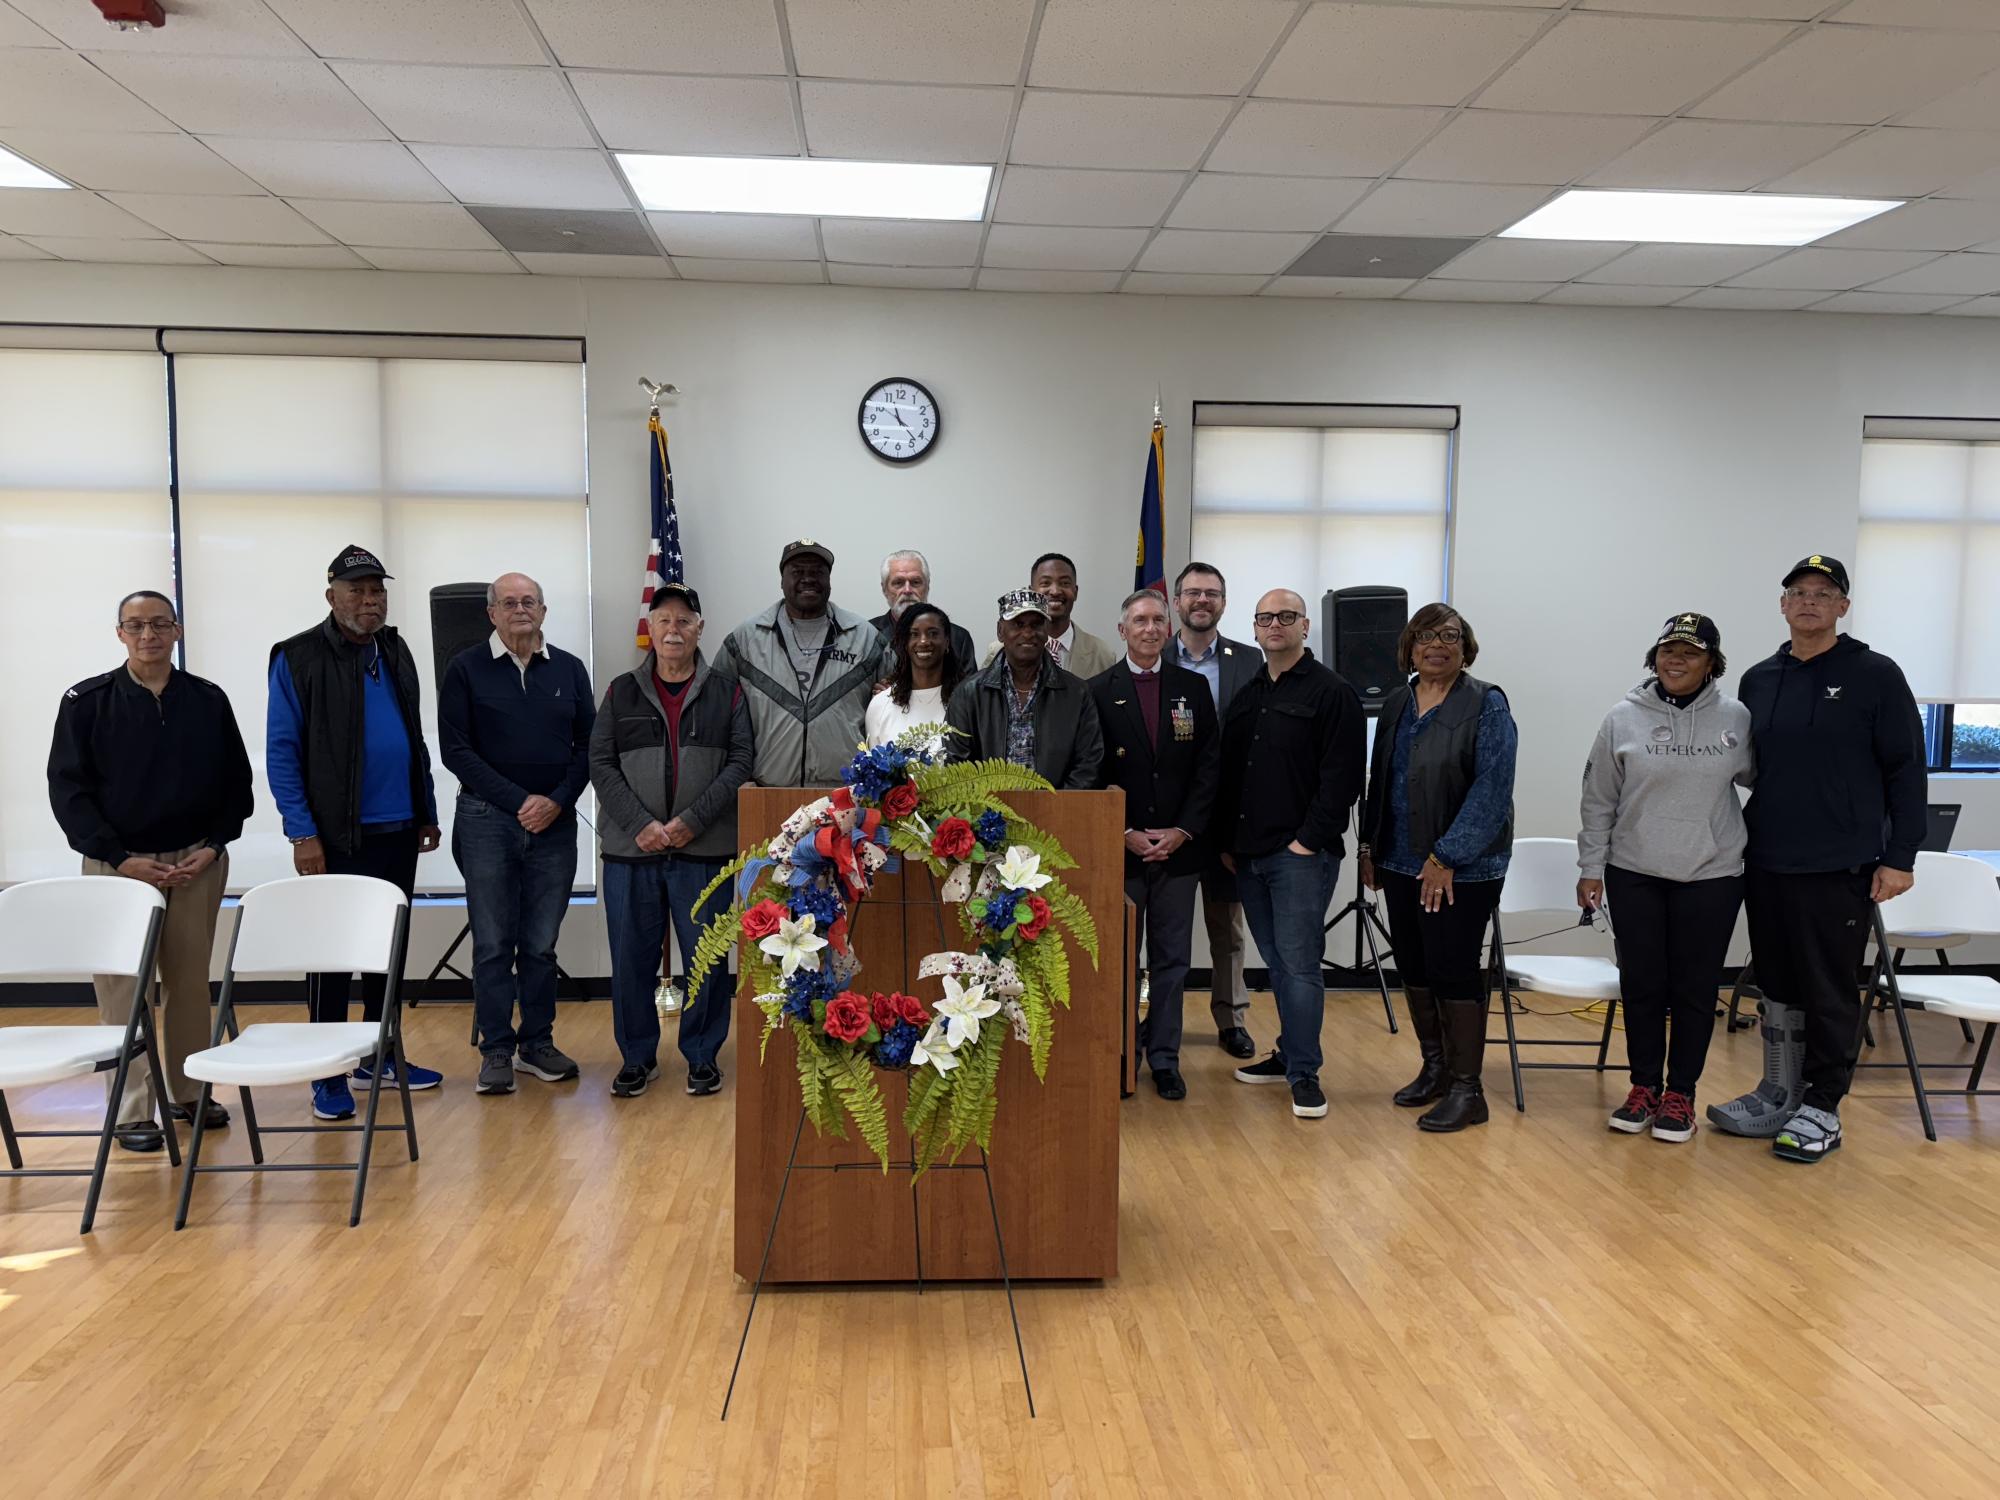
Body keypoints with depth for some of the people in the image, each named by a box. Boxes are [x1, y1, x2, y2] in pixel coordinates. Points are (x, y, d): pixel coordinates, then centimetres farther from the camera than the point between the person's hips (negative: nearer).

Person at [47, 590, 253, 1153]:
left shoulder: (209, 700, 5)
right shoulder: (87, 701, 0)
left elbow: (236, 782, 9)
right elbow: (67, 788, -2)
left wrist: (213, 847, -4)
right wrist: (121, 858, -10)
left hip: (198, 863, 2)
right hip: (117, 864, -2)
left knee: (190, 981, 8)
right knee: (123, 987, -2)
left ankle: (188, 1092, 21)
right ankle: (132, 1110, 5)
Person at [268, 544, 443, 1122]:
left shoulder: (396, 652, 11)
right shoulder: (298, 658, -6)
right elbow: (281, 752, -8)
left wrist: (428, 813, 14)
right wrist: (302, 833, -14)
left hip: (398, 832, 6)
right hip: (337, 836, -6)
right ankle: (328, 1075, 13)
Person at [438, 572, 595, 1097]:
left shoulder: (569, 669, 9)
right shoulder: (466, 669, 1)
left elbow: (587, 746, 8)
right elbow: (455, 749, -4)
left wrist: (558, 800, -8)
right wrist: (518, 801, -11)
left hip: (555, 822, 2)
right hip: (487, 819, -2)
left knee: (542, 944, 8)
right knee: (493, 944, 2)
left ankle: (537, 1043, 19)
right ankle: (496, 1051, 11)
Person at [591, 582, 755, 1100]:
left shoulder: (727, 693, 5)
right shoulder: (621, 693, 9)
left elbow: (741, 762, -2)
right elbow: (601, 765, 3)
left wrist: (691, 820, -12)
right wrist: (641, 824, -10)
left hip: (704, 850, -1)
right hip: (631, 849, 1)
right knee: (632, 958, 7)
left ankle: (702, 1056, 19)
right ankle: (637, 1056, 22)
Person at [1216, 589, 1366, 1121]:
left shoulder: (1331, 692, -5)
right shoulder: (1246, 697, 16)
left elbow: (1343, 777, -11)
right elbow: (1228, 773, 18)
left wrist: (1309, 839, -15)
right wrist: (1226, 841, 10)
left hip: (1301, 854, -7)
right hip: (1248, 854, 7)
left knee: (1298, 963, -6)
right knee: (1277, 963, 13)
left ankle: (1304, 1072, 2)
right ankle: (1289, 1053, 24)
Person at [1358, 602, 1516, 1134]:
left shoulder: (1486, 705, -9)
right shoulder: (1397, 704, 11)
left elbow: (1492, 790, -16)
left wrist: (1446, 856, -18)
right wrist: (1369, 845, 11)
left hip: (1463, 867, -6)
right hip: (1400, 862, 6)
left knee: (1453, 970, -2)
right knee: (1413, 966, 12)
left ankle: (1466, 1090, 9)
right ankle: (1434, 1067, 28)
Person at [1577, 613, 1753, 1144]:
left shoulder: (1737, 719, -2)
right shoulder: (1623, 720, -1)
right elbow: (1598, 802, 3)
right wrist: (1590, 868, 1)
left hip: (1711, 876, 0)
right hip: (1633, 875, 1)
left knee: (1694, 988, 7)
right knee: (1641, 984, 8)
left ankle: (1680, 1094, 21)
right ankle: (1644, 1087, 22)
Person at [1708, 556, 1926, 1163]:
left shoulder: (1875, 676, -3)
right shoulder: (1758, 680, 9)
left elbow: (1906, 771, -3)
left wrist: (1899, 857, -8)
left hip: (1840, 870, -4)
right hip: (1765, 865, 4)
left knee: (1830, 992, 3)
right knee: (1778, 987, 12)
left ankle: (1821, 1109, 15)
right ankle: (1778, 1096, 24)